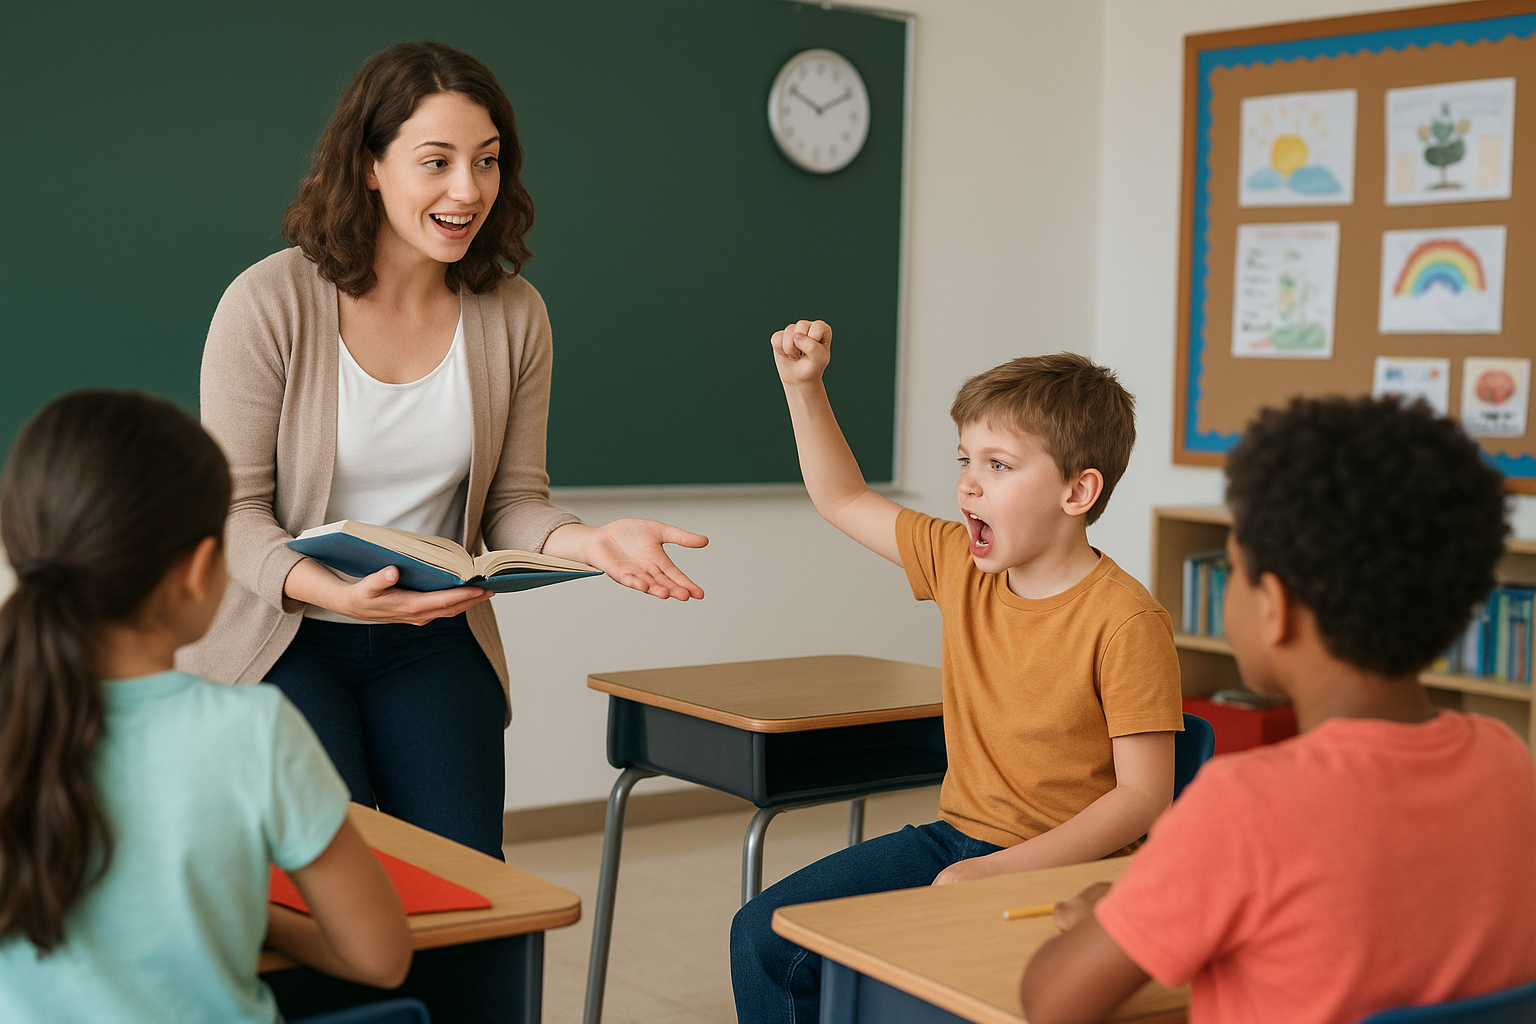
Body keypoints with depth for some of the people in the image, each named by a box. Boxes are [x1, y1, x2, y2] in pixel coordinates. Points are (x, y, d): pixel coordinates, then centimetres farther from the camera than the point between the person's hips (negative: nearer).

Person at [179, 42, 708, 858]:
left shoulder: (514, 315, 0)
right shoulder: (270, 303, -12)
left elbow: (512, 503, 3)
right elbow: (235, 512, -10)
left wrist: (590, 541, -19)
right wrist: (339, 591, -29)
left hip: (433, 643, 3)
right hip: (285, 638, -3)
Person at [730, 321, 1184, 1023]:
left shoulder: (1125, 621, -18)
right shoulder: (958, 567, 3)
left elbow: (1144, 793, -19)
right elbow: (844, 500, 17)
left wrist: (998, 871, -25)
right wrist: (802, 385, 6)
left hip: (1065, 868, -7)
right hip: (955, 838, 7)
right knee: (766, 933, -2)